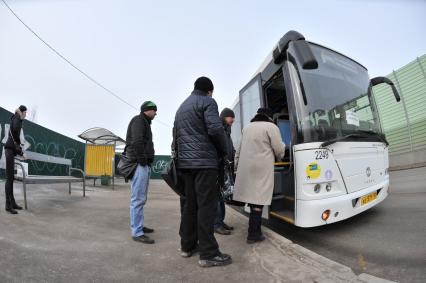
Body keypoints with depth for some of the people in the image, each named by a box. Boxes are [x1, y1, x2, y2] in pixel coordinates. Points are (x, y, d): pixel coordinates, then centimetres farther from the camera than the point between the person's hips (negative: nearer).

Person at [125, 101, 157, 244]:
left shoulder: (145, 123, 24)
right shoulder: (138, 120, -5)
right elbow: (137, 142, -19)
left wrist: (147, 163, 10)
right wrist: (142, 160, -18)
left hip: (145, 164, 10)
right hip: (139, 164, -10)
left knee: (142, 198, 15)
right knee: (138, 199, -9)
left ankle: (139, 225, 25)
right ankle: (137, 232, -5)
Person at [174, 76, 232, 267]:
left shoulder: (181, 107, 23)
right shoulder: (207, 101, -2)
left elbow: (176, 135, 23)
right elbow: (215, 129, -15)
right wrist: (223, 151, -1)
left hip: (185, 162, 8)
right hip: (204, 161, -8)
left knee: (190, 204, 14)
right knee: (206, 206, -5)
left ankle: (187, 245, 22)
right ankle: (208, 254, -1)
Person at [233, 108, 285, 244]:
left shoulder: (247, 127, 19)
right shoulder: (271, 127, 0)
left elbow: (239, 150, 20)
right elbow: (279, 150, -1)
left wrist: (236, 165, 23)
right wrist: (279, 157, 21)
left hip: (246, 168, 6)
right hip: (261, 168, -6)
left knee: (252, 198, 12)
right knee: (257, 200, -3)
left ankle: (255, 229, 20)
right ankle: (253, 234, 1)